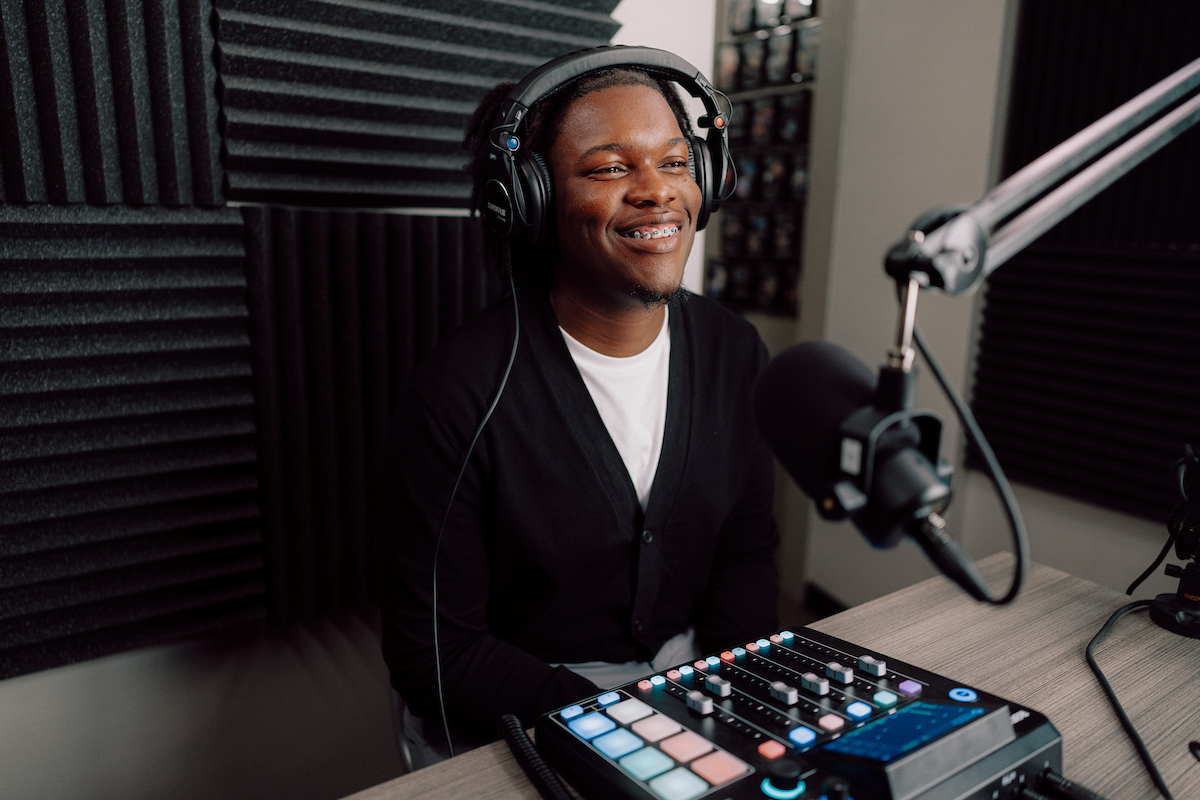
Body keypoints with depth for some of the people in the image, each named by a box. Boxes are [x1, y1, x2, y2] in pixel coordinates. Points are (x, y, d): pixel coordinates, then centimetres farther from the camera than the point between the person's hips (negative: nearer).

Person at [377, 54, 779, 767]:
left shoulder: (736, 354, -4)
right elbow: (433, 653, -15)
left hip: (687, 670, 4)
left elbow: (746, 556, 5)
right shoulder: (458, 395, -21)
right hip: (521, 719, -3)